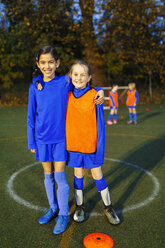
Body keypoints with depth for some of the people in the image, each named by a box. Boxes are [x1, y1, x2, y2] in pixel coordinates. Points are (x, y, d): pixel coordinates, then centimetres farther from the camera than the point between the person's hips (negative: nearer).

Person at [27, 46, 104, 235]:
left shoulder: (65, 82, -7)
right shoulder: (35, 86, -1)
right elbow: (31, 116, 4)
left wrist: (99, 92, -14)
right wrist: (31, 142, 5)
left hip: (60, 138, -2)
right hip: (42, 139, 3)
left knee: (59, 177, 2)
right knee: (48, 175, 15)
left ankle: (63, 214, 23)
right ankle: (53, 208, 36)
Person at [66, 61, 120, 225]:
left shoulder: (95, 96, -10)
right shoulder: (67, 96, 0)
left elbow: (100, 124, -8)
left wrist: (100, 149, -9)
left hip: (91, 145, -2)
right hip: (73, 144, 3)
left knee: (97, 176, 10)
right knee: (78, 175, 15)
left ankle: (108, 207, 30)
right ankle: (79, 207, 34)